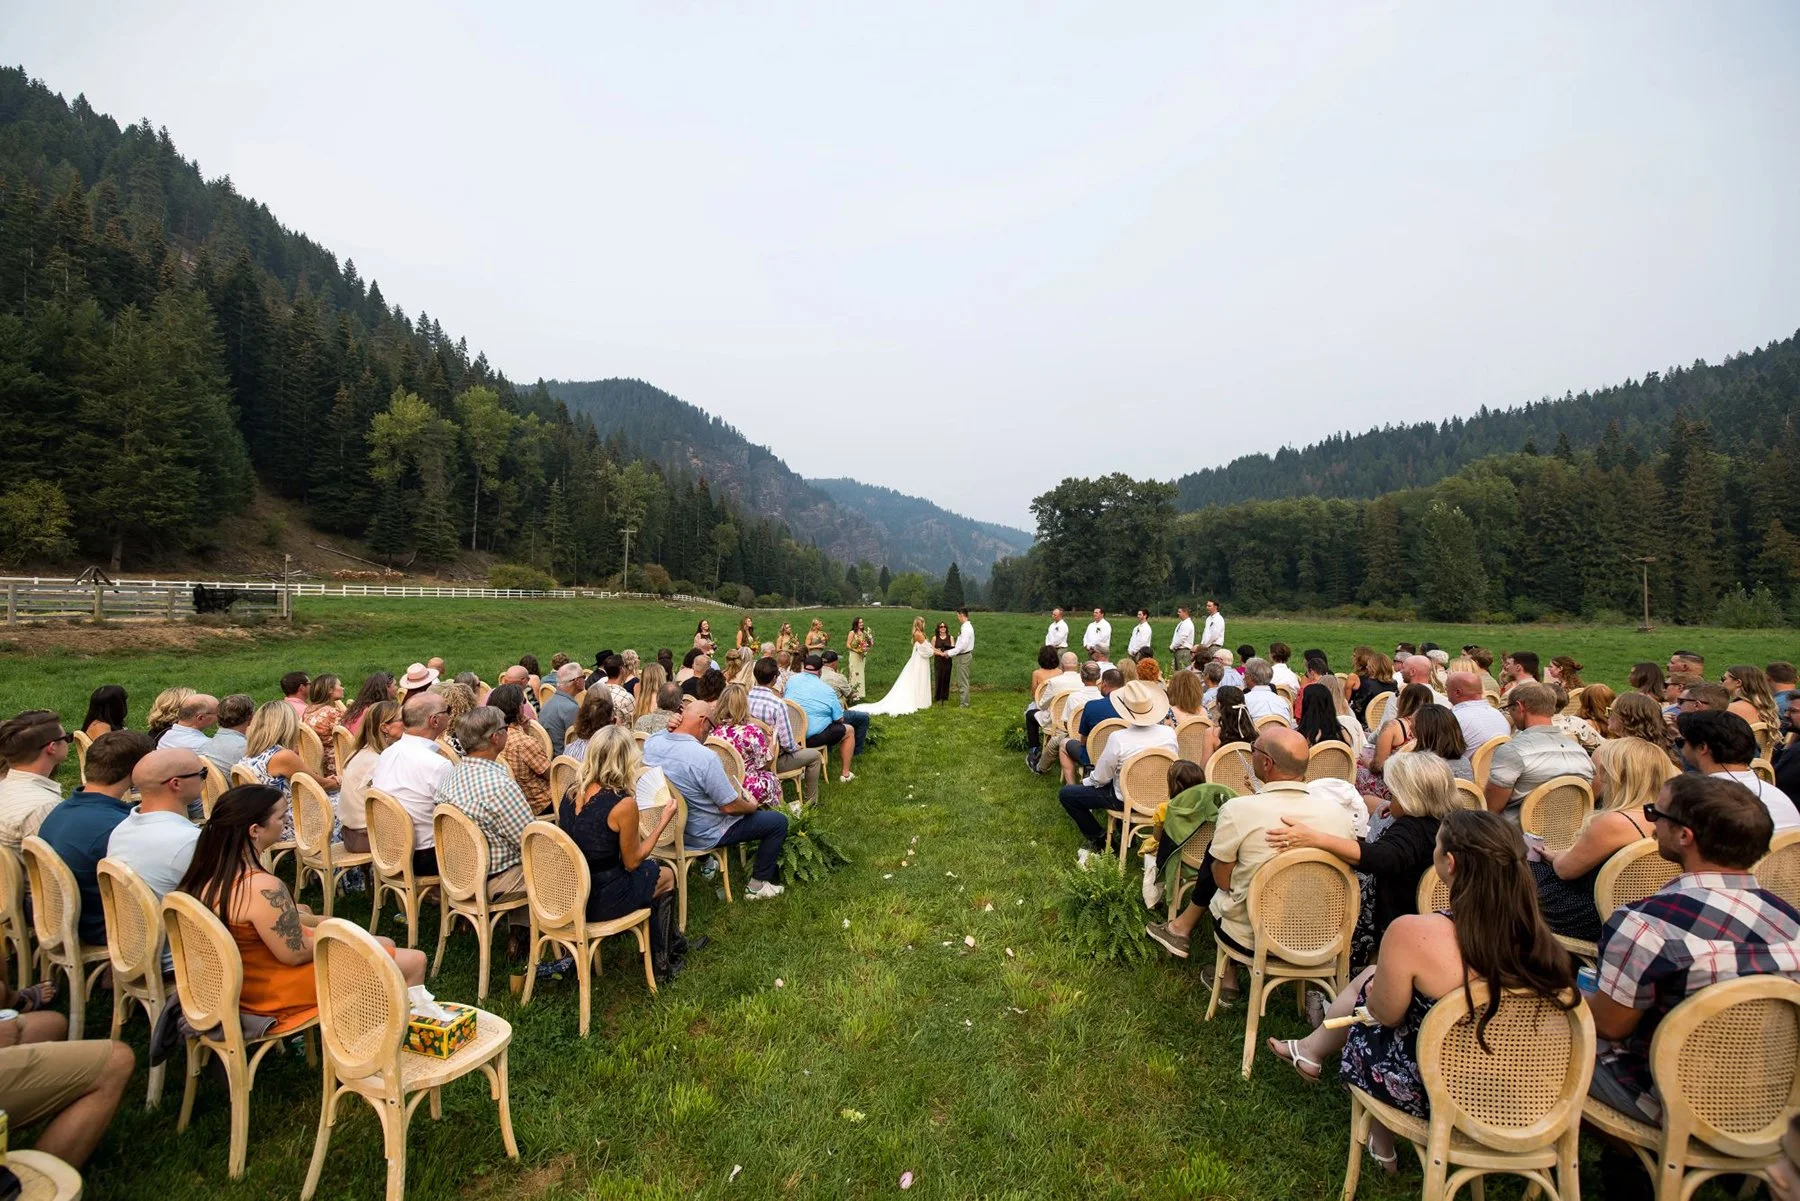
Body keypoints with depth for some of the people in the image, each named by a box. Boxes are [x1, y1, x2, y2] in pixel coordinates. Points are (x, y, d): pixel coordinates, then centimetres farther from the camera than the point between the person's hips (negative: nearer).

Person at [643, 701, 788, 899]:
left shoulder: (651, 742, -13)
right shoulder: (705, 757, -34)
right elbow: (730, 807, -25)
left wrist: (670, 728, -7)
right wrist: (752, 806, -4)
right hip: (702, 835, -8)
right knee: (779, 821, 3)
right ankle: (757, 885, 14)